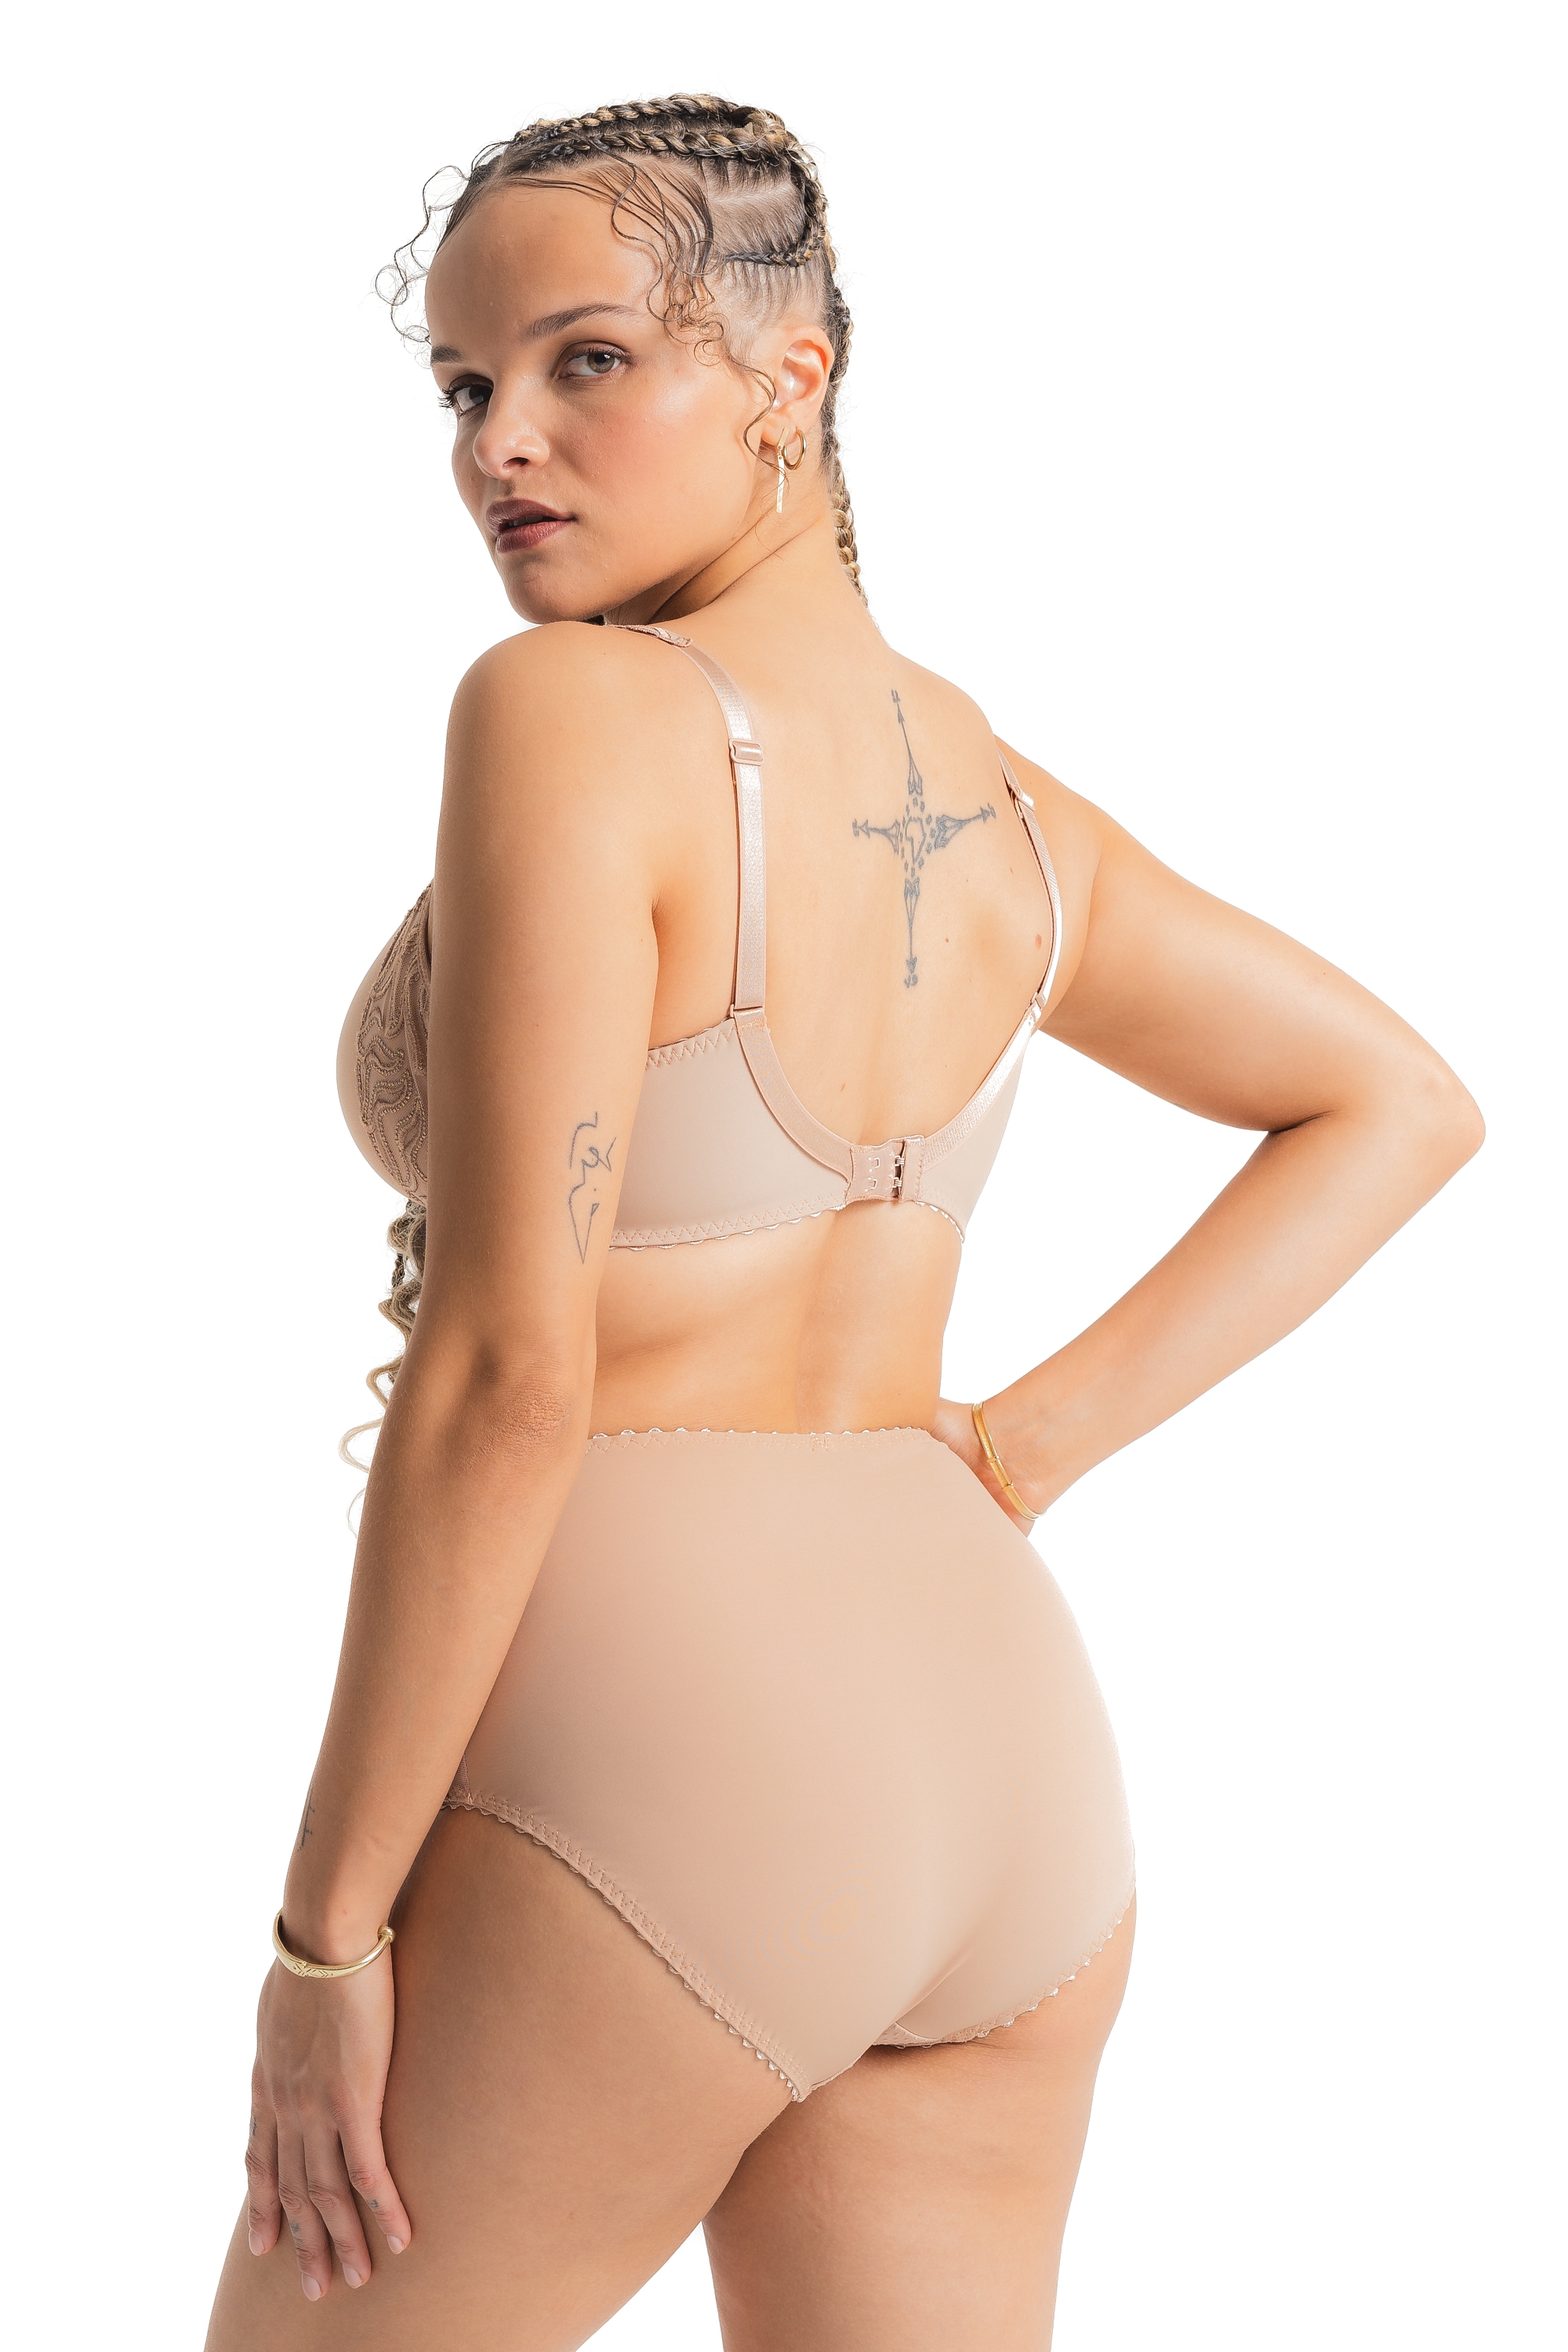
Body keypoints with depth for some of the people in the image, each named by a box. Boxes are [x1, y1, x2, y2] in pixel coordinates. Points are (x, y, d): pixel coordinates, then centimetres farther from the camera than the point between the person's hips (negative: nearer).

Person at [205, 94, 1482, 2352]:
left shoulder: (570, 715, -14)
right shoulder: (994, 797, 8)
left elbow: (506, 1373, -19)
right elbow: (1401, 1105, 20)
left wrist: (324, 1929, -11)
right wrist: (1024, 1447, 12)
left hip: (652, 1762, -7)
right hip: (995, 1741, 7)